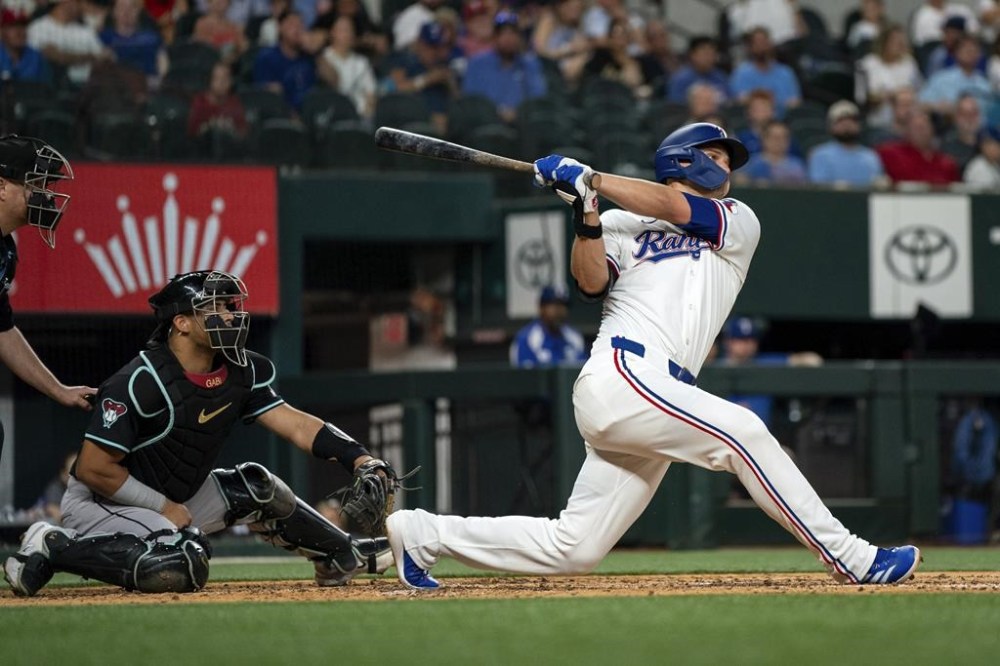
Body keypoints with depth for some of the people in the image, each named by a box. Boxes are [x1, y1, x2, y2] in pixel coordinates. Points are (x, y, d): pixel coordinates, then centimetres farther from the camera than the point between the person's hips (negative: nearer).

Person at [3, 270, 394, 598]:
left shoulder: (240, 372, -2)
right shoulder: (142, 382, -25)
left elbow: (292, 423, -4)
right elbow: (93, 468, -22)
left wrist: (359, 459, -18)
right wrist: (164, 507, -15)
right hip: (99, 501, -9)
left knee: (256, 490, 7)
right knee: (182, 567, -32)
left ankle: (343, 555, 25)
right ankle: (54, 547, -19)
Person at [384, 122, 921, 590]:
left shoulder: (739, 224, 21)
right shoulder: (624, 225, 16)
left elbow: (673, 208, 4)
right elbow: (591, 279, 0)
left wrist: (591, 179, 1)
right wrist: (586, 211, -12)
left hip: (657, 395, 5)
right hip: (621, 375, -5)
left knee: (571, 550, 1)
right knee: (741, 433, -22)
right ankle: (851, 559, -19)